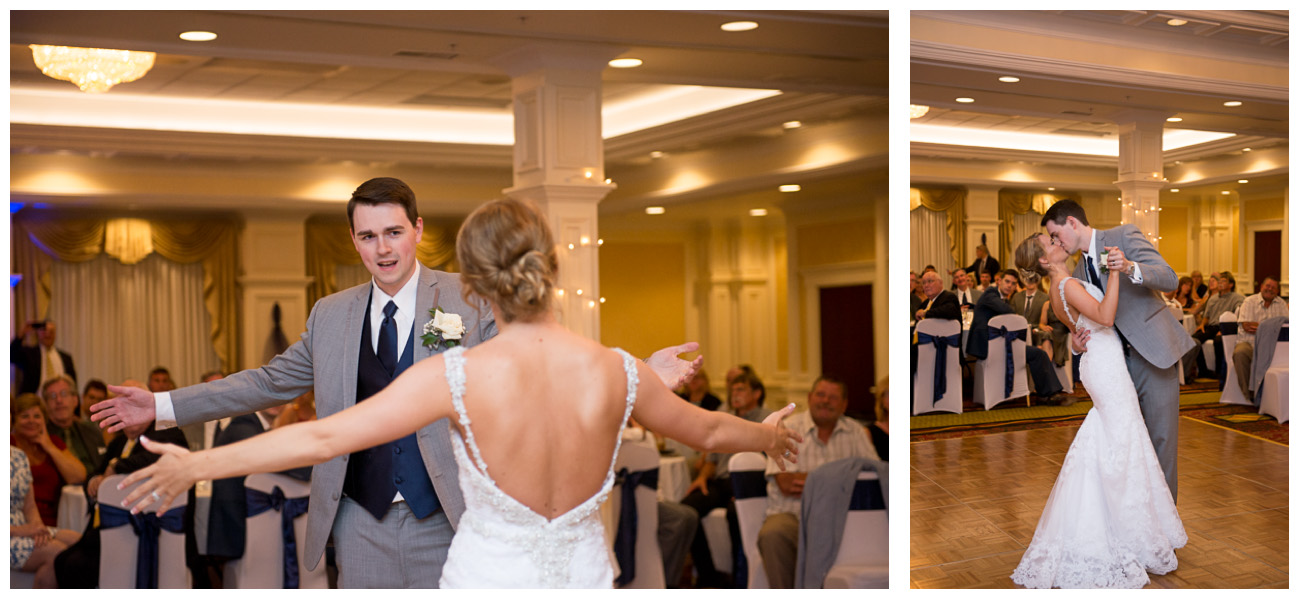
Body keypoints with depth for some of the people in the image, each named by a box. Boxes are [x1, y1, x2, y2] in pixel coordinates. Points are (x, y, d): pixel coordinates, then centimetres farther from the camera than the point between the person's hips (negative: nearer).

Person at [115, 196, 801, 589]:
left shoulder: (458, 376, -19)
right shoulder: (617, 372, -11)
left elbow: (326, 436, -17)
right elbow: (707, 429, 6)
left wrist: (199, 463, -5)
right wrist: (770, 434, 28)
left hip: (488, 579, -2)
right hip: (585, 575, 3)